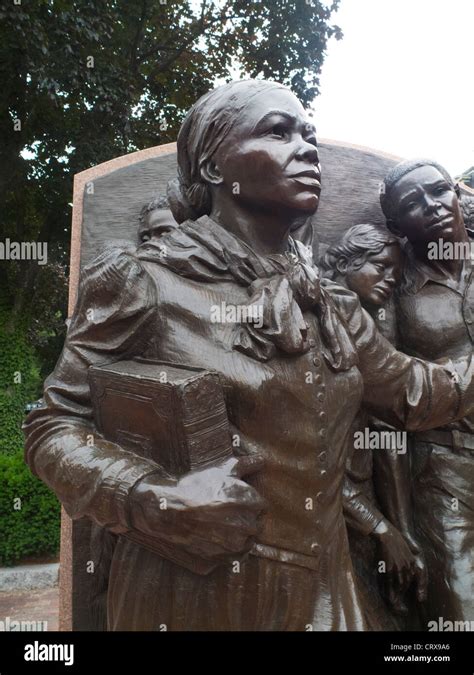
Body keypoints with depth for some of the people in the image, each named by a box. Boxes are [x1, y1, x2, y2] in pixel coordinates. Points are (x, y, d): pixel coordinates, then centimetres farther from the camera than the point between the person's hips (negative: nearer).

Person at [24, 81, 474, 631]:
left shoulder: (330, 305, 3)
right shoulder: (145, 282, -14)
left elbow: (416, 390, 13)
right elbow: (54, 426, -10)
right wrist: (155, 500, -24)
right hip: (193, 592, -5)